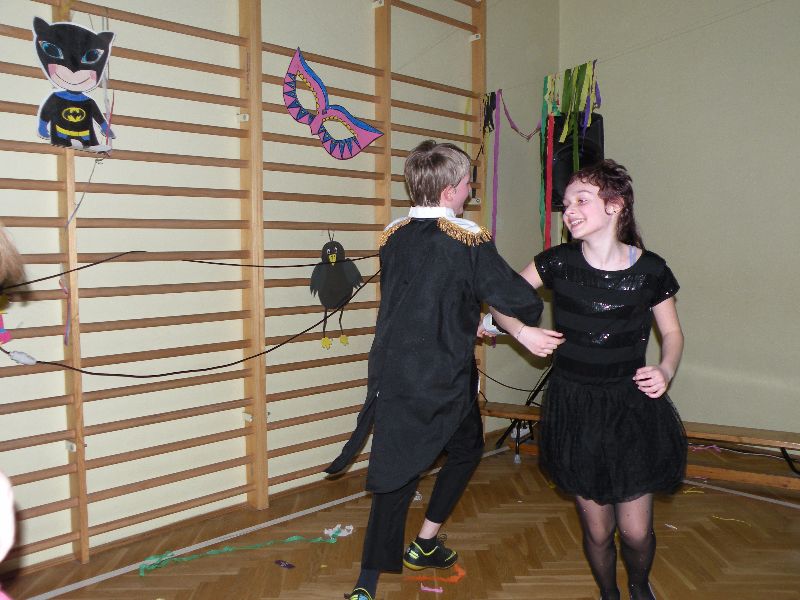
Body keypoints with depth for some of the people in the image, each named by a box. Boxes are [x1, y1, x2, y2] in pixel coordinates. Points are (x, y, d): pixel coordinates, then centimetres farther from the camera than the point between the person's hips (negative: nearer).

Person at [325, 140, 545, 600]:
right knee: (467, 450, 24)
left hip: (390, 375, 4)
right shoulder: (469, 242, -14)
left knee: (395, 477, 11)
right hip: (445, 383, -4)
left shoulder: (393, 236, 4)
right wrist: (528, 319, 13)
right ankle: (424, 546, 32)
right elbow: (523, 303, -11)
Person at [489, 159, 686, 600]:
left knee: (636, 531, 5)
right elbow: (498, 302, 4)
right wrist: (522, 331, -14)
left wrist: (666, 370, -11)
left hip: (632, 407, 0)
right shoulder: (557, 262, -7)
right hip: (574, 408, 0)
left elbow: (672, 332, 8)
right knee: (597, 530, 11)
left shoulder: (650, 270, -8)